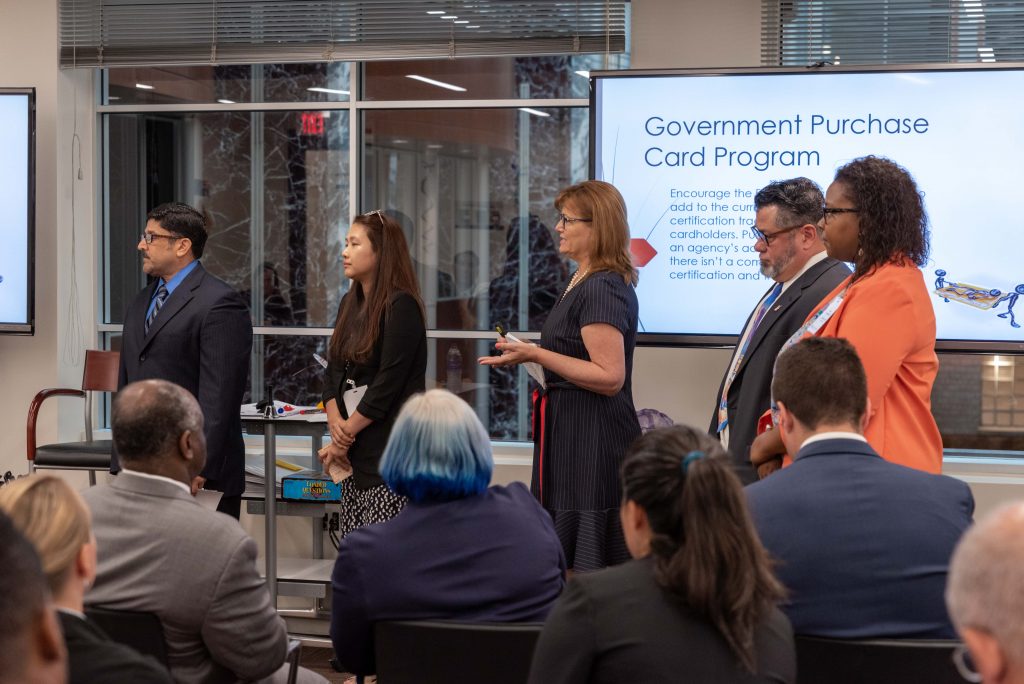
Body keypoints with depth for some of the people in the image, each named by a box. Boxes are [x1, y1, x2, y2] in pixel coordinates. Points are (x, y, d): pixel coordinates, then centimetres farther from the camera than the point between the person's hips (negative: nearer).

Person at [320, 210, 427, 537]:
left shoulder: (401, 306, -10)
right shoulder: (350, 303, 14)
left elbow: (388, 382, -15)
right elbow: (333, 370, 13)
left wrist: (346, 434, -9)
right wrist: (336, 422, -4)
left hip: (391, 449, -8)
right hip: (355, 450, 8)